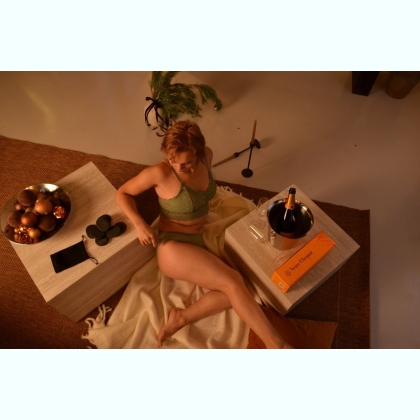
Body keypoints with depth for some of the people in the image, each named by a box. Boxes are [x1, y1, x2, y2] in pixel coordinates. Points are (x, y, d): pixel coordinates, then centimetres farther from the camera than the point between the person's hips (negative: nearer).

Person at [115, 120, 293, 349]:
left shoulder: (207, 155, -5)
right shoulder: (160, 172, -19)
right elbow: (122, 193, -5)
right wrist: (139, 224, -21)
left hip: (200, 242, 7)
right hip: (174, 248, -6)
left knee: (232, 291, -16)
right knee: (234, 283, -20)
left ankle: (182, 317, -6)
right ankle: (276, 345, -7)